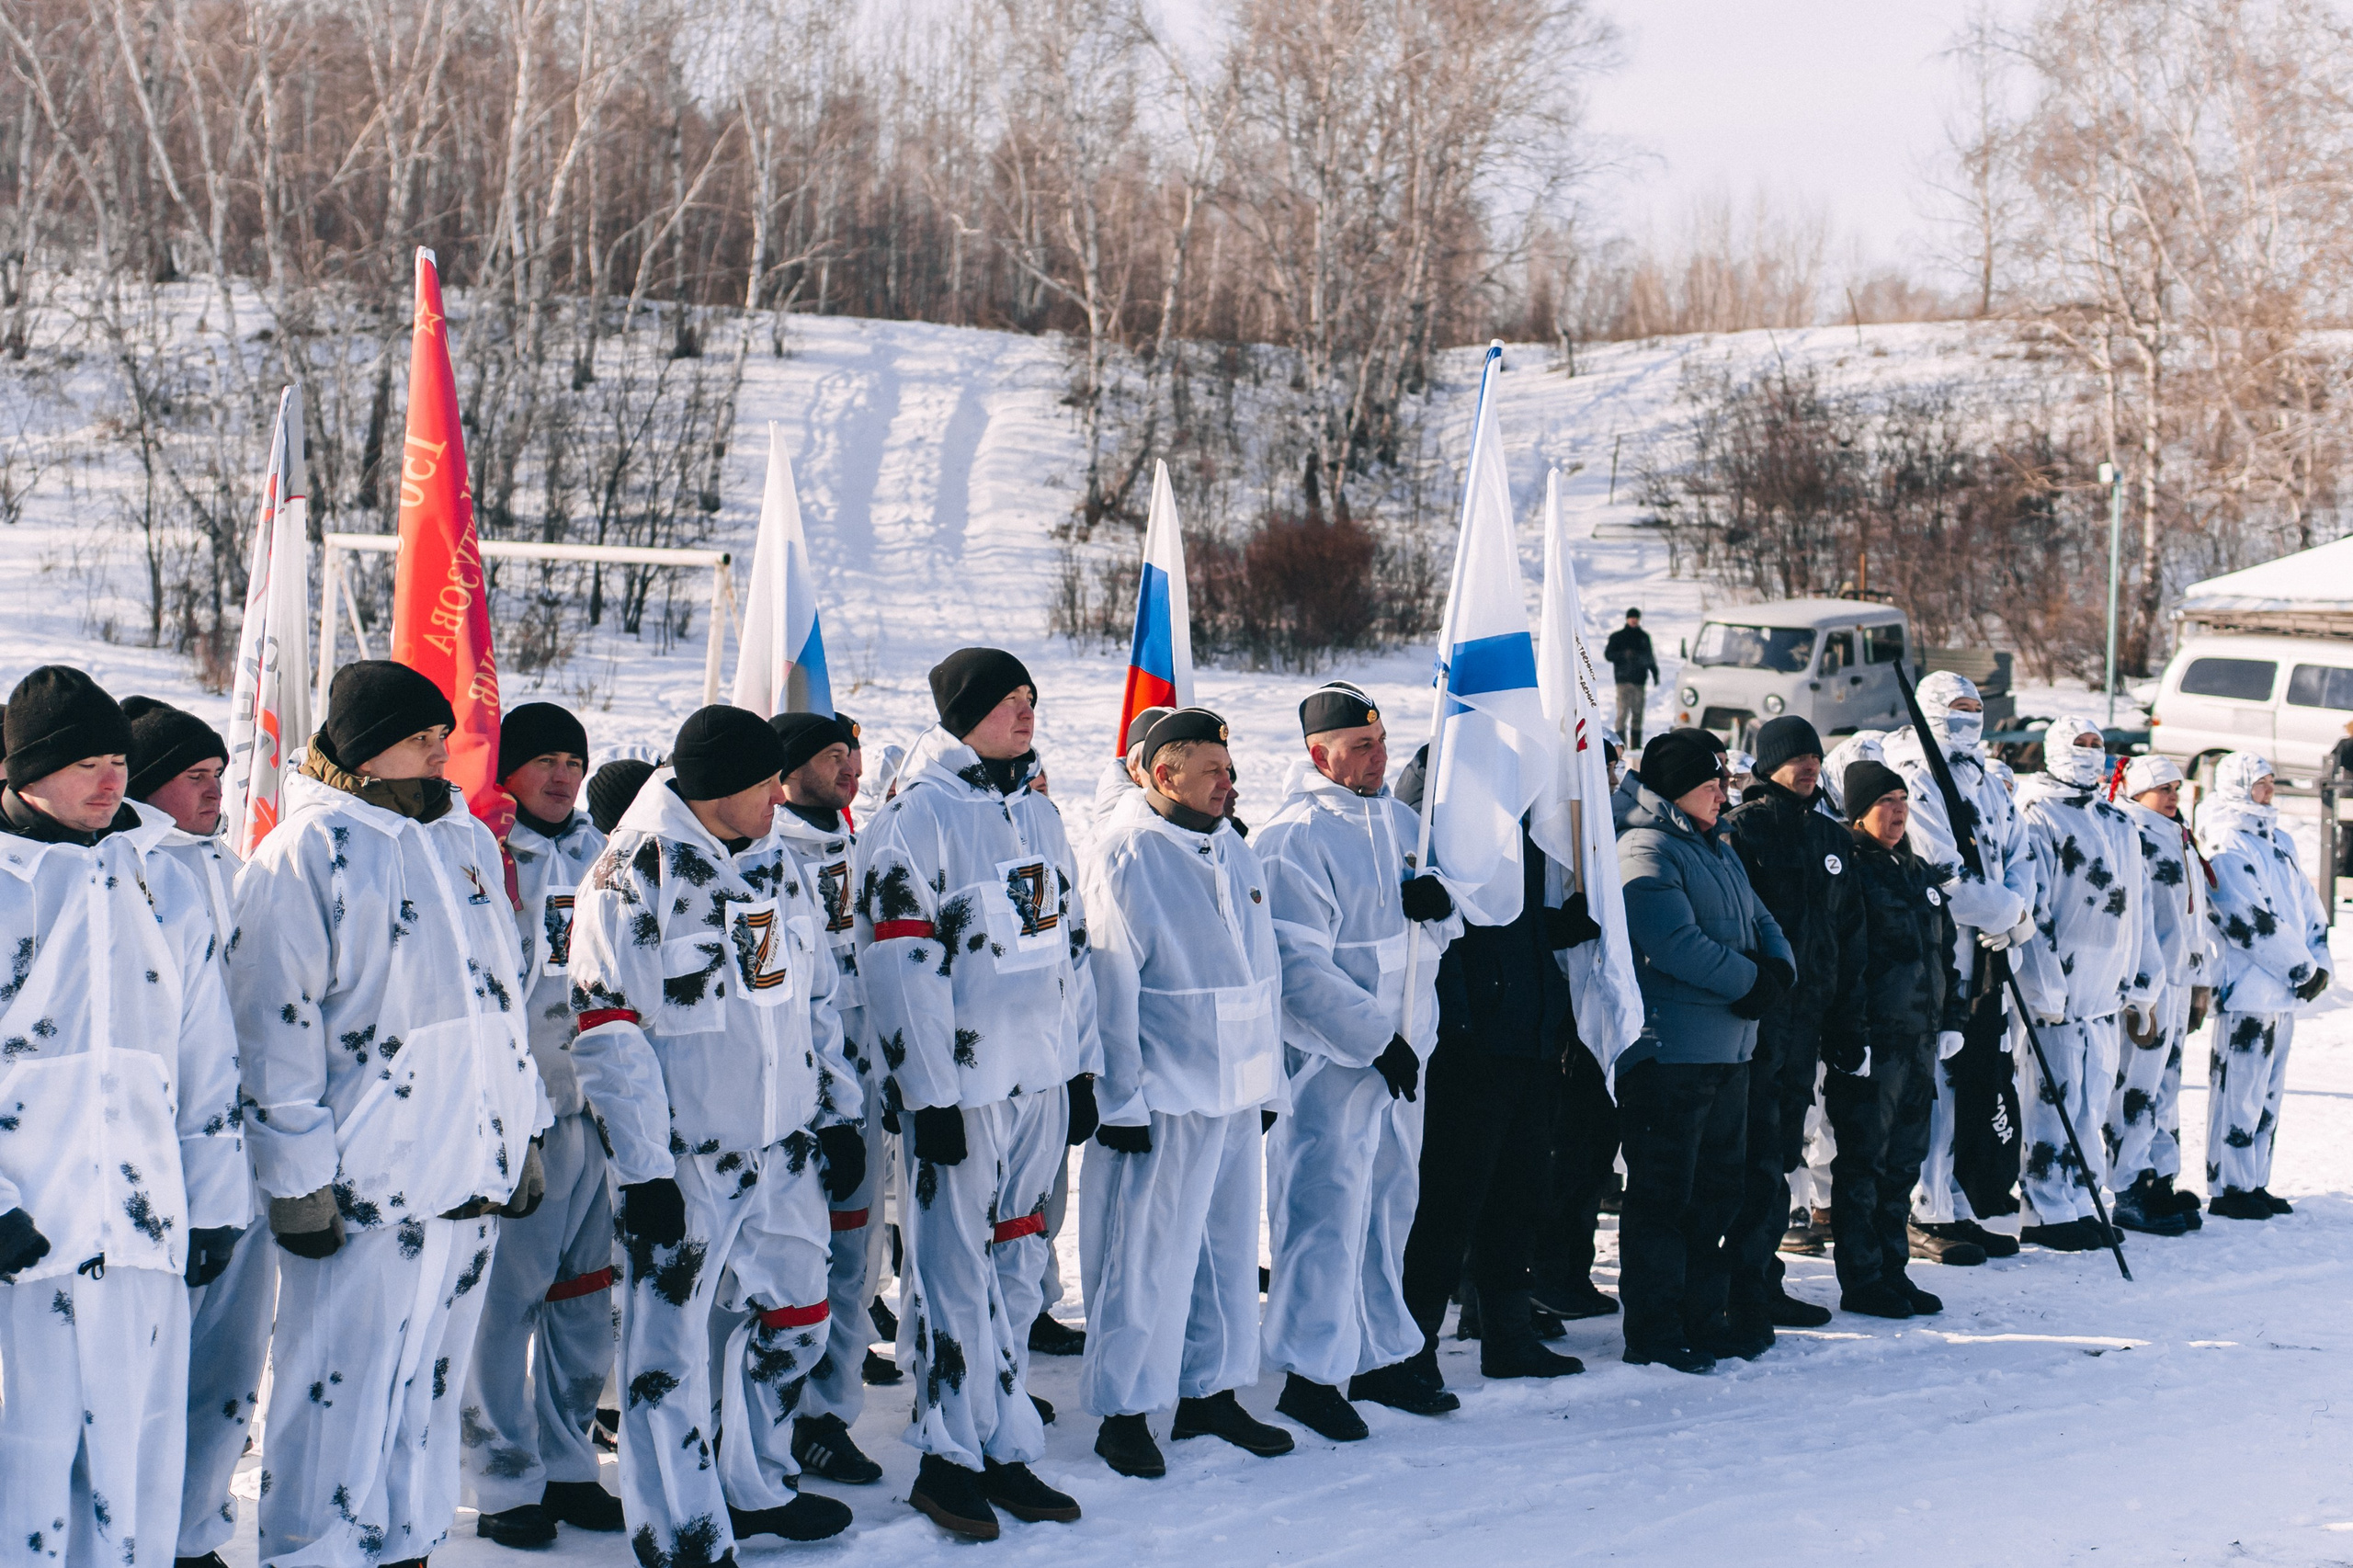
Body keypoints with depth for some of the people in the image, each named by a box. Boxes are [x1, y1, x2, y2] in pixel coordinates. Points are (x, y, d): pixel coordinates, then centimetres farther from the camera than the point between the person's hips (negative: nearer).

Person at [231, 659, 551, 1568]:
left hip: (473, 1168, 7)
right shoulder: (304, 855, -8)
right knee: (344, 1392, -4)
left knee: (431, 1382, 14)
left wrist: (524, 1135, 18)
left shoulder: (467, 839, 14)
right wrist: (299, 1180, -13)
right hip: (366, 1181, -7)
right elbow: (275, 1027, -10)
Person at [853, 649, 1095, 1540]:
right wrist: (930, 1097, -17)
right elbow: (901, 966, -14)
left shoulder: (1036, 813, 14)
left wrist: (1082, 1068, 15)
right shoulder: (916, 816, -10)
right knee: (955, 1272, -1)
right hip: (960, 1087, -7)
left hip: (1039, 1081, 7)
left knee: (1017, 1268, 12)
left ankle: (1006, 1450, 20)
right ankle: (948, 1459, 7)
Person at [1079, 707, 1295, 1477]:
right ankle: (1123, 1411, 7)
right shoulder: (1126, 854, -11)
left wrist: (1269, 1078, 17)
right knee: (1148, 1257, -3)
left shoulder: (1233, 851, 13)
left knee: (1229, 1246, 14)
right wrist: (1121, 1099, -14)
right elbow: (1110, 986, -13)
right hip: (1164, 1096, -8)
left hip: (1239, 1091, 8)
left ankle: (1211, 1391, 26)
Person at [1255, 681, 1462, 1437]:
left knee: (1391, 1203, 15)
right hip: (1327, 1057, -8)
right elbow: (1300, 965, -18)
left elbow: (1434, 938, 18)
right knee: (1327, 1213, -5)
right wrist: (1375, 1039, -18)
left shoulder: (1400, 822, 12)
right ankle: (1311, 1373, 3)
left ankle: (1383, 1354, 27)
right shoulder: (1295, 837, -14)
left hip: (1402, 1050, 8)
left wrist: (1439, 905, -6)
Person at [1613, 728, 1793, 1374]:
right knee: (1663, 1193, -4)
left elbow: (1759, 921, 17)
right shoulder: (1646, 852, -12)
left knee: (1718, 1187, 14)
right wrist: (1750, 981, -14)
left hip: (1729, 1050, 9)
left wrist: (1778, 970, -4)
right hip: (1669, 1050, -9)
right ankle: (1653, 1331, 1)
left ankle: (1702, 1315, 23)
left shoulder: (1716, 848, 19)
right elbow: (1677, 943, -23)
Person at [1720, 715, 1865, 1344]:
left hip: (1808, 1018, 7)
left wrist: (1849, 1022, 17)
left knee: (1782, 1155, 12)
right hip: (1755, 1018, -7)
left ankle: (1761, 1283, 19)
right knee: (1760, 1160, -11)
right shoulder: (1742, 828, -5)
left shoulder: (1834, 840, 17)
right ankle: (1746, 1292, -9)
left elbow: (1851, 940, 21)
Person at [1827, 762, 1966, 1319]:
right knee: (1863, 1164, -2)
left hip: (1919, 1042, 8)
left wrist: (1951, 1018, 16)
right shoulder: (1849, 868, -10)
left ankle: (1892, 1270, 21)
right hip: (1870, 1044, -8)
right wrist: (1849, 1037, -21)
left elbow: (1943, 951, 24)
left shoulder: (1917, 872, 17)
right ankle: (1861, 1283, 3)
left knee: (1903, 1162, 13)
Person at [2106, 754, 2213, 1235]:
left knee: (2165, 1087, 13)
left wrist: (2202, 983, 23)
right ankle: (2131, 1193, -6)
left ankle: (2160, 1183, 18)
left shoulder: (2181, 840, 20)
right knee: (2137, 1089, -8)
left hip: (2179, 979, 10)